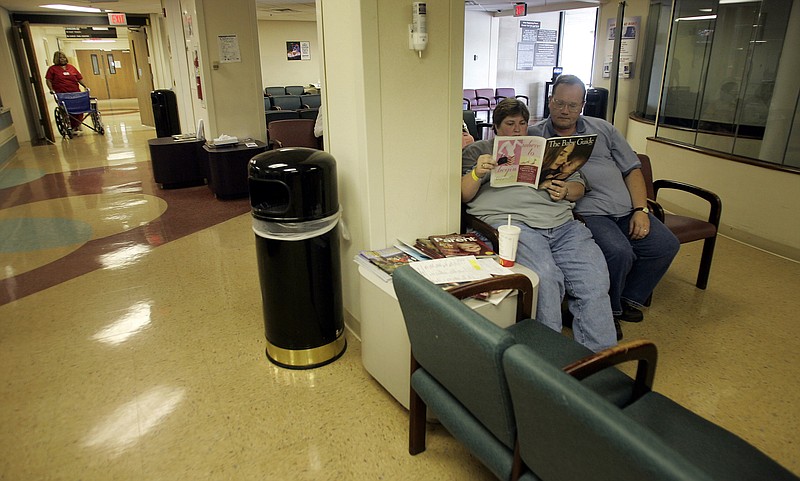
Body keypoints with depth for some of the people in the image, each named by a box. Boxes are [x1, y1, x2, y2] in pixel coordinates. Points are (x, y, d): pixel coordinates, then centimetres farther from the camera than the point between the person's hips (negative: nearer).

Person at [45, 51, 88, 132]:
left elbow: (79, 78, 15)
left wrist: (85, 86, 4)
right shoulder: (52, 69, 5)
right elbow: (48, 80, 1)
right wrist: (51, 89, -12)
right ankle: (72, 127, 4)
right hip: (62, 94, -3)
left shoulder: (71, 67, 14)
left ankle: (78, 125, 19)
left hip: (75, 92, 3)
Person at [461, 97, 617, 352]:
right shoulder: (478, 150, 21)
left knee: (595, 279, -20)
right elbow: (463, 195, 8)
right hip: (511, 221, -4)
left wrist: (566, 192, 5)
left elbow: (578, 185, 29)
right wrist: (477, 174, -13)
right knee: (545, 277, -33)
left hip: (562, 223, 5)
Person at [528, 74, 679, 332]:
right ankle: (608, 311, -1)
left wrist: (640, 210, 2)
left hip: (625, 208, 6)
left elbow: (632, 169, 14)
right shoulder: (534, 134, 6)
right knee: (619, 252, -28)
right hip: (585, 211, -5)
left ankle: (629, 299, 13)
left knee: (666, 245, -8)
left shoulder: (603, 129, 17)